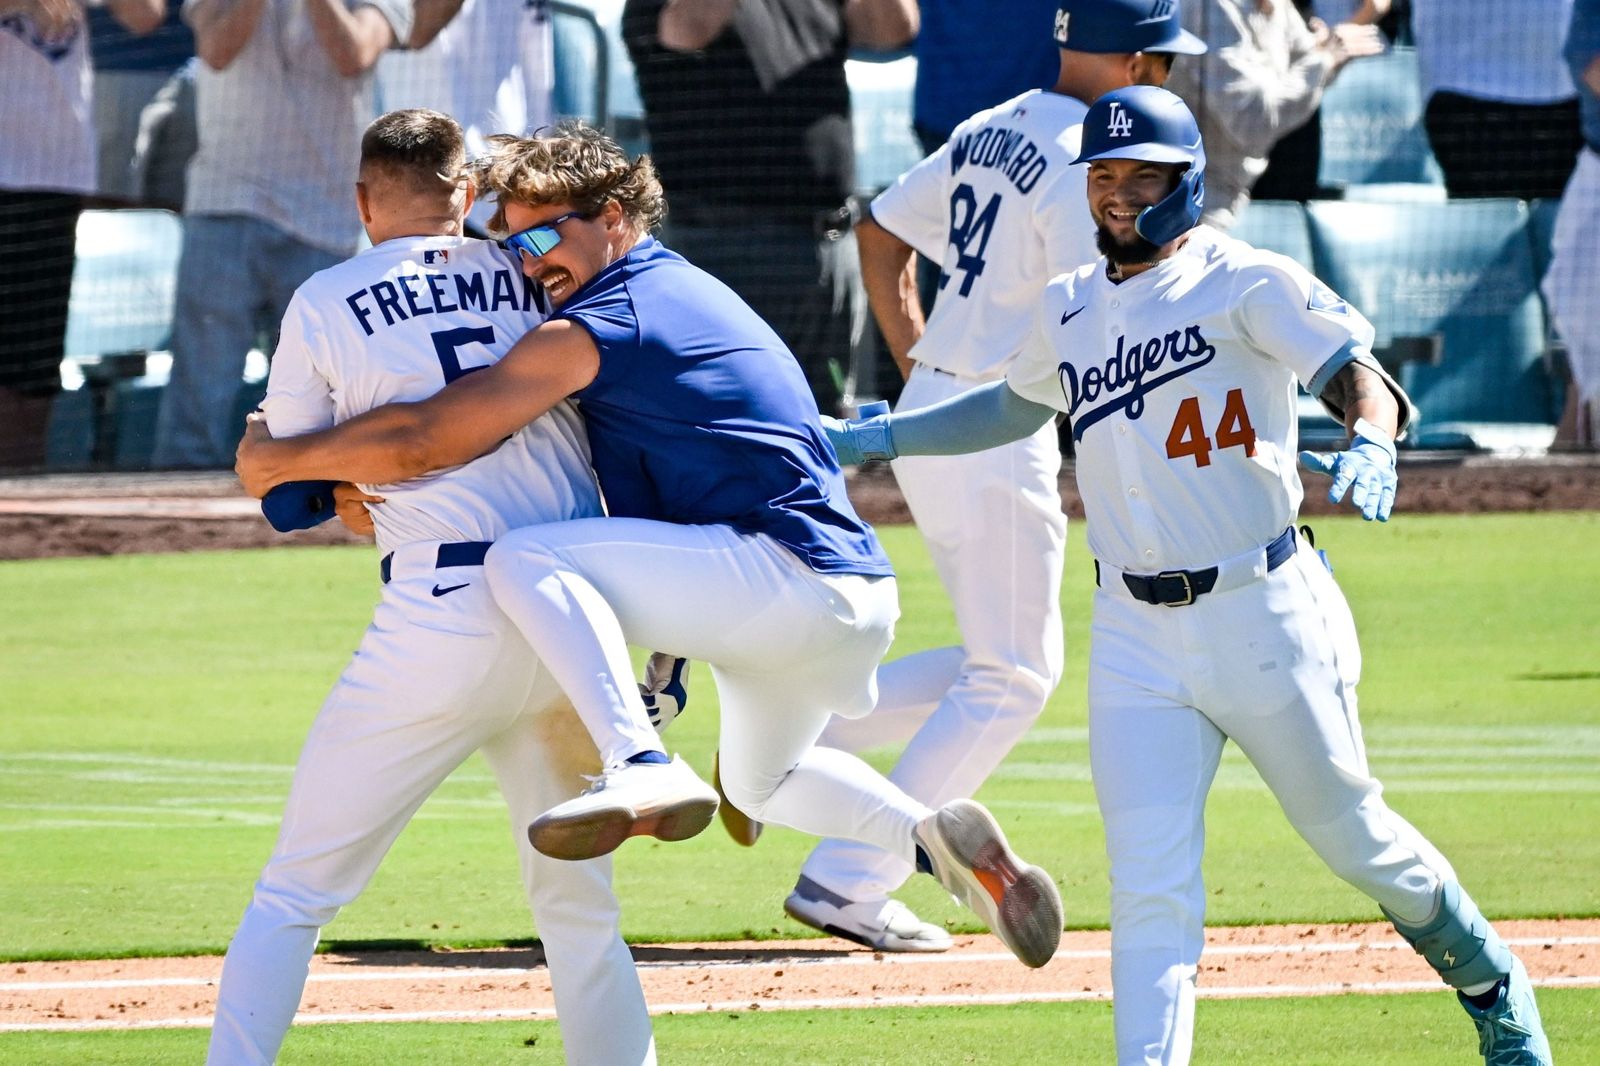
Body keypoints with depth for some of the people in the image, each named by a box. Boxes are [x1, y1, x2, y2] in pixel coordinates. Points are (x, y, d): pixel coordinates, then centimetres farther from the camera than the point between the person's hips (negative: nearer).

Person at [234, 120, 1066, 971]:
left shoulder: (595, 329, -8)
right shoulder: (686, 292, 21)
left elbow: (423, 441, -12)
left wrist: (279, 461, 1)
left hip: (787, 576, -10)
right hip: (859, 601, 10)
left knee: (524, 559, -17)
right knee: (762, 781, 34)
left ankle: (639, 768, -33)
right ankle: (940, 840, 18)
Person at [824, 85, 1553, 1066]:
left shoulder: (1246, 283, -7)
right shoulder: (1071, 313, 11)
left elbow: (1357, 370, -20)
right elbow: (1016, 407, 31)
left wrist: (1370, 445, -42)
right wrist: (886, 437, 25)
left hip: (1265, 615, -4)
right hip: (1137, 638, 4)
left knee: (1352, 837, 10)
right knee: (1149, 885, -7)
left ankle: (1492, 983, 36)